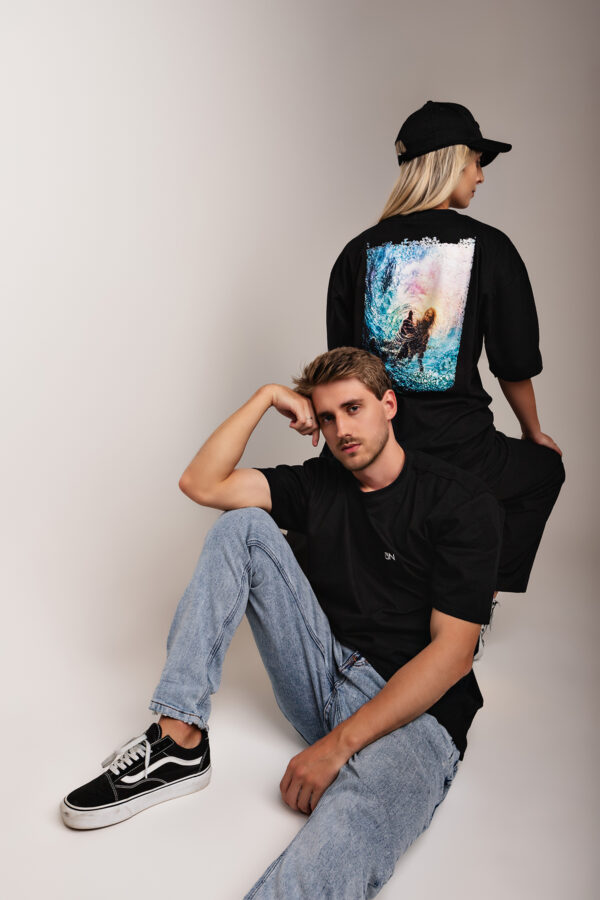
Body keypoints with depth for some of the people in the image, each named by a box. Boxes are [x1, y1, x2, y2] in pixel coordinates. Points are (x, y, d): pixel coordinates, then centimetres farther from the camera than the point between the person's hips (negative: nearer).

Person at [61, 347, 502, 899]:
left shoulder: (464, 504, -9)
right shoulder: (320, 482, 9)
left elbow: (452, 653, -15)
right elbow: (202, 484, 0)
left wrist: (338, 745, -20)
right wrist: (268, 396, -4)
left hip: (414, 713, -6)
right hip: (324, 676, 6)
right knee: (242, 525, -9)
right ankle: (180, 741, -12)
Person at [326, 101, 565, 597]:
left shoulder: (359, 250, 4)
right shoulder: (488, 247, -6)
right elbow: (515, 366, 0)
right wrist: (536, 433, 19)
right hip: (457, 453, -4)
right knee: (545, 468, 28)